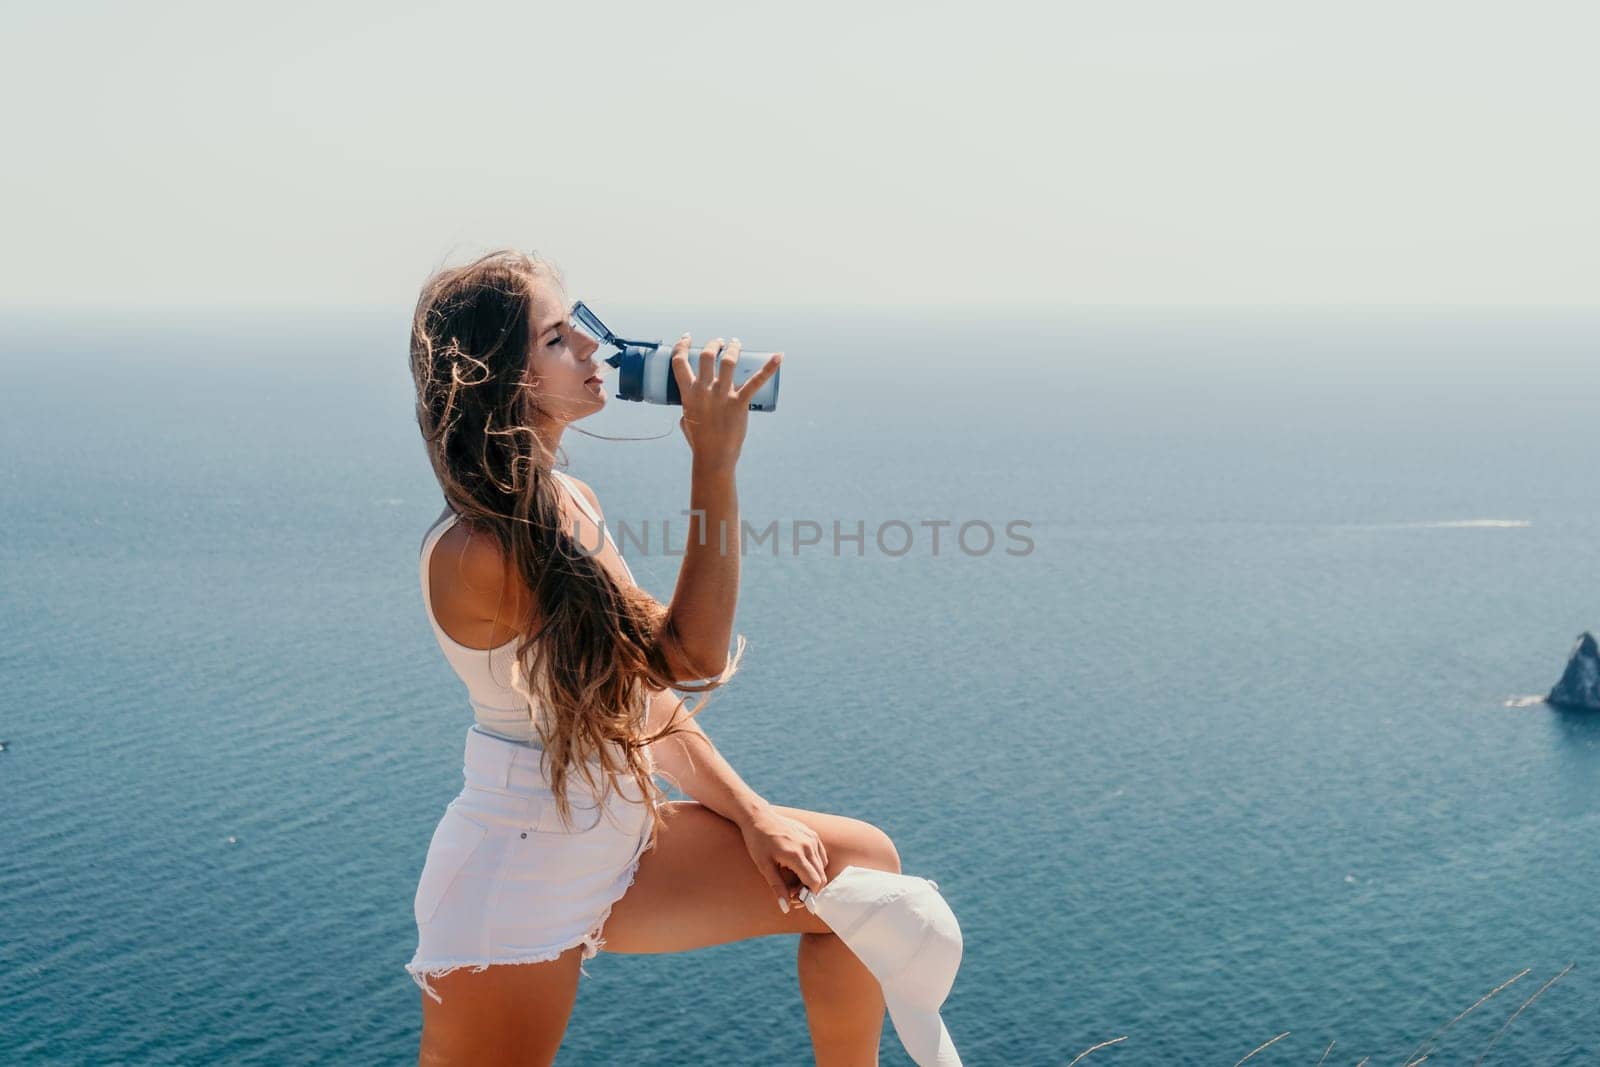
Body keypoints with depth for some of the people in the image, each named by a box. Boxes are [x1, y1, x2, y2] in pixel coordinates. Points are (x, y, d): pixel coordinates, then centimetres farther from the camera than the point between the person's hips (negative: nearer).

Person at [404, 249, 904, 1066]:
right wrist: (714, 461, -26)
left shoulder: (572, 505, 3)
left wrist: (752, 815, 0)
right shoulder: (477, 553, -25)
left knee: (863, 867, 5)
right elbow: (690, 655, -25)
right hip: (518, 884, -8)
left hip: (618, 844, 8)